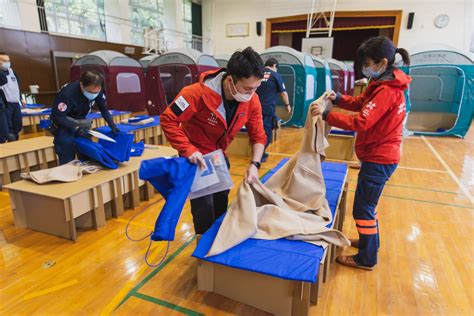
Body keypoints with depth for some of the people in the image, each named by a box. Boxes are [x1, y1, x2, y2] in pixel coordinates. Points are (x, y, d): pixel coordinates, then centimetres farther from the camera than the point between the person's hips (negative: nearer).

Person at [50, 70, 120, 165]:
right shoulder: (67, 94, -33)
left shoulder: (98, 92, -16)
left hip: (81, 123, 5)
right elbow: (58, 117, -24)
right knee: (67, 160, -6)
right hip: (64, 124, -5)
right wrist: (76, 129, -30)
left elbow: (104, 109, -2)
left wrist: (112, 126, -14)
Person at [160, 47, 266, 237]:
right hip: (196, 156, -6)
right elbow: (168, 120, -26)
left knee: (222, 198, 21)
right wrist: (188, 150, -33)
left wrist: (254, 164, -24)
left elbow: (258, 136, -10)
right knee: (204, 204, -2)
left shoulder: (251, 100, -17)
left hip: (219, 154, 6)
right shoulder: (199, 93, -33)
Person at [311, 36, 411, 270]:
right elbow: (360, 103, 12)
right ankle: (370, 241, 41)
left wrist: (326, 114, -29)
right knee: (368, 203, 23)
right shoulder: (382, 83, 8)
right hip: (378, 155, 10)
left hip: (379, 159, -10)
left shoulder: (386, 90, -22)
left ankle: (367, 259, 16)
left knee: (362, 208, 1)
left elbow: (361, 122, -30)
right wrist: (338, 98, -4)